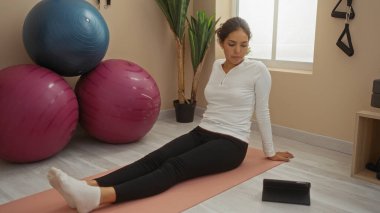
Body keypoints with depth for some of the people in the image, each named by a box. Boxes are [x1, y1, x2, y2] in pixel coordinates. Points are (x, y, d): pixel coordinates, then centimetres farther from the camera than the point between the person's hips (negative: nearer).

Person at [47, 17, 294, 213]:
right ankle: (88, 187, -41)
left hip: (231, 144, -6)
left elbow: (262, 113, -1)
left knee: (175, 166, -32)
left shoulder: (258, 70, -8)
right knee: (154, 159, -22)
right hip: (202, 133, 6)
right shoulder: (216, 65, 10)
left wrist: (270, 152, 7)